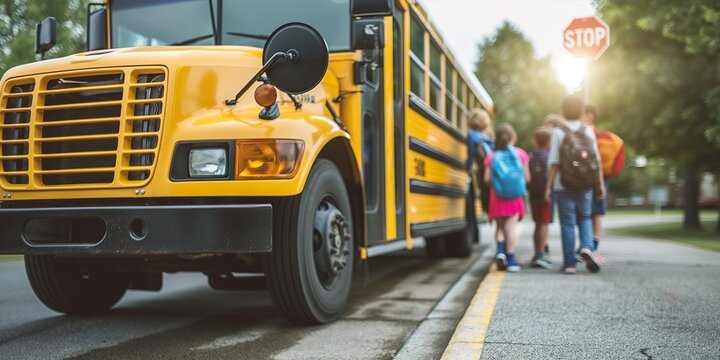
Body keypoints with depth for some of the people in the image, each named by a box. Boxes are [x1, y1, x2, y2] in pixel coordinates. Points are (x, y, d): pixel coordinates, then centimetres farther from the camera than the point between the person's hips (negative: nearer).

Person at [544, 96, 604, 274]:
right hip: (585, 186, 2)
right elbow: (597, 160, 2)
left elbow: (554, 163, -9)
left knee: (567, 223, 4)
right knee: (584, 218, 19)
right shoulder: (588, 131, 3)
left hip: (563, 186, -2)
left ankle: (569, 263, 6)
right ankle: (587, 247, -6)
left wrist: (548, 187, -4)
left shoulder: (558, 132, -6)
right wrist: (600, 184, 9)